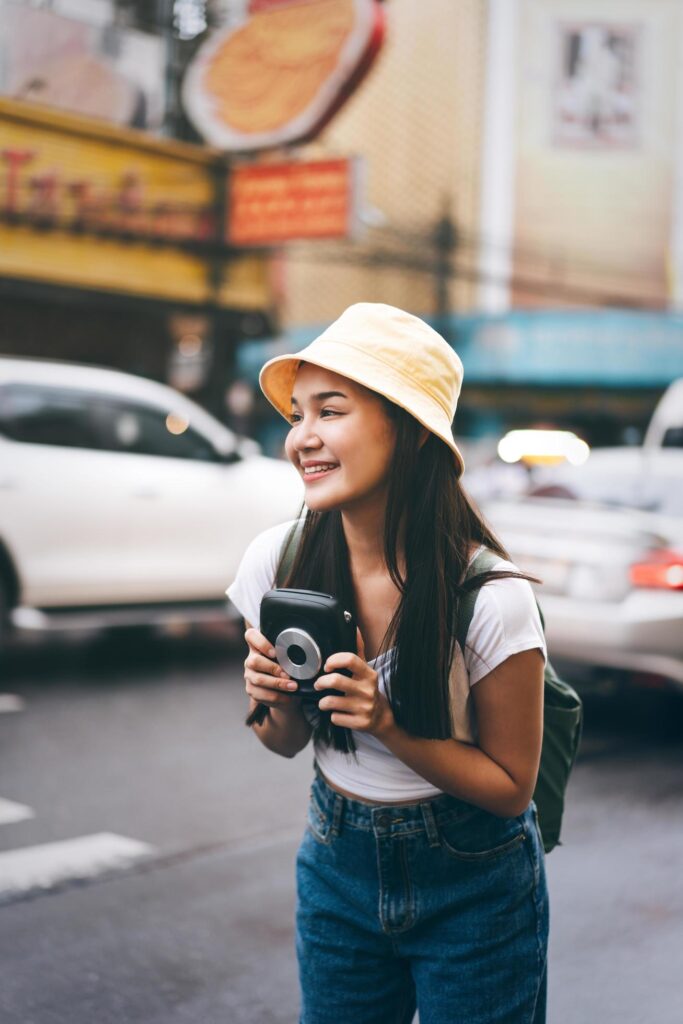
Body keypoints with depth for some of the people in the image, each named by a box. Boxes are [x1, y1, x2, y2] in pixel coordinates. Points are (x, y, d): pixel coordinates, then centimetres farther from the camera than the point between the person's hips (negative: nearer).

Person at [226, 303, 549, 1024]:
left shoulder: (491, 597, -25)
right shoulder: (276, 562, -13)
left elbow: (510, 786, -14)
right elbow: (286, 743, 2)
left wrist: (388, 725, -28)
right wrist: (277, 700, -20)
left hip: (473, 887, -3)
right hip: (337, 863, 4)